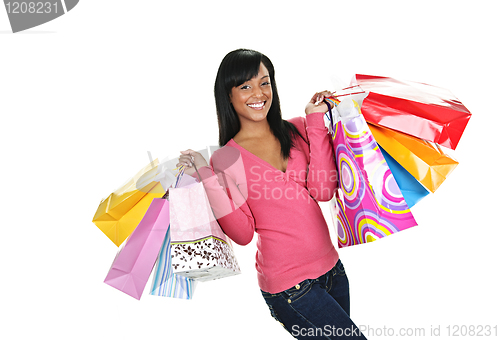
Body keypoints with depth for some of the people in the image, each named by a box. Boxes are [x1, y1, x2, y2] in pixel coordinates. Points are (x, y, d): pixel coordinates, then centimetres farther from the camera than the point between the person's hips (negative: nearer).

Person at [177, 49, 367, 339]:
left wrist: (316, 123, -12)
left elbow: (323, 191, -11)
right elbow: (243, 233, -12)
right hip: (289, 285, -5)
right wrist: (208, 179, -19)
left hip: (331, 267, 5)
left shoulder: (297, 130, 2)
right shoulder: (225, 159, -6)